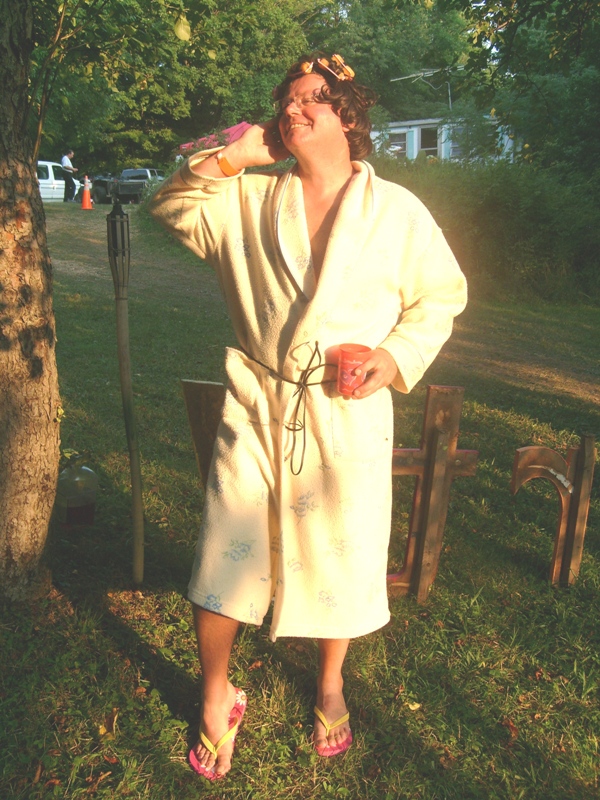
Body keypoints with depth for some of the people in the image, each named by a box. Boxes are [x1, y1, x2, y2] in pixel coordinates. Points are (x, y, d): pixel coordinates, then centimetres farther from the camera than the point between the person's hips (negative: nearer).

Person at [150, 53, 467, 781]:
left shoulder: (398, 212, 1)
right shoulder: (249, 197, 7)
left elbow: (441, 296, 6)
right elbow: (172, 209, 8)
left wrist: (397, 354, -10)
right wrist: (229, 157, -5)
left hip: (349, 417, -1)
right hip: (256, 410, 1)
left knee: (340, 564, 14)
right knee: (223, 560, 4)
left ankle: (330, 687, 44)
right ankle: (216, 701, 32)